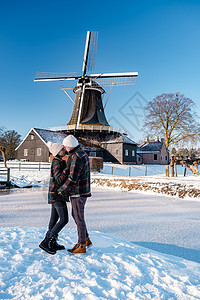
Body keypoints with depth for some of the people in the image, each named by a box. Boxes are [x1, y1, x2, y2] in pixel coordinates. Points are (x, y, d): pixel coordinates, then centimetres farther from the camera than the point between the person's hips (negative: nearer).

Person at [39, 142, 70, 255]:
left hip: (55, 195, 10)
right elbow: (59, 180, -26)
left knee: (54, 218, 14)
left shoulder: (59, 162, 12)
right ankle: (46, 242, -1)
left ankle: (52, 243, 24)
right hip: (57, 195, -10)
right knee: (64, 219, -7)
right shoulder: (57, 163, -18)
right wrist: (68, 167, -29)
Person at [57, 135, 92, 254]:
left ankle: (82, 246, 16)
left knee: (79, 218, 1)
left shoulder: (77, 158, -22)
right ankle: (86, 240, 28)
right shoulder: (82, 154, 11)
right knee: (75, 214, 20)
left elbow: (72, 179, -25)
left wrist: (61, 190, -15)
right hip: (82, 191, 10)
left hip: (79, 193, -10)